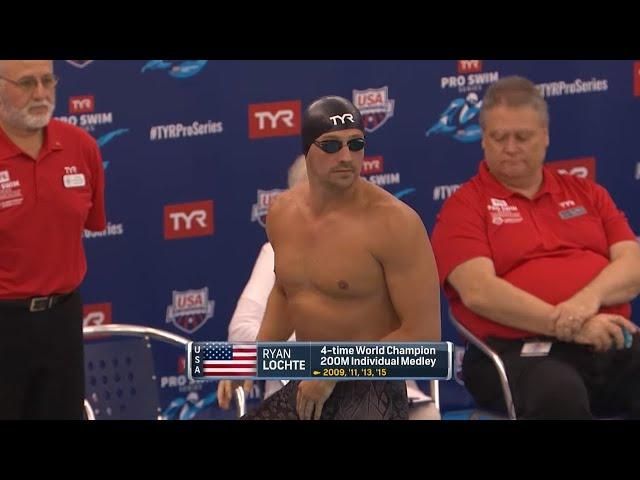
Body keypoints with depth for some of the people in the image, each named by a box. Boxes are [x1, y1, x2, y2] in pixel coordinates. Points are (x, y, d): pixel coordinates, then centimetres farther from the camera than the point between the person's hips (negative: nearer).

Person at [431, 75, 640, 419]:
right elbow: (478, 292, -8)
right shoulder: (464, 207, 7)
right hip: (520, 352, -4)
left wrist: (590, 297, -12)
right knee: (558, 394, -41)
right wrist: (567, 326, -16)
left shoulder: (586, 194, 22)